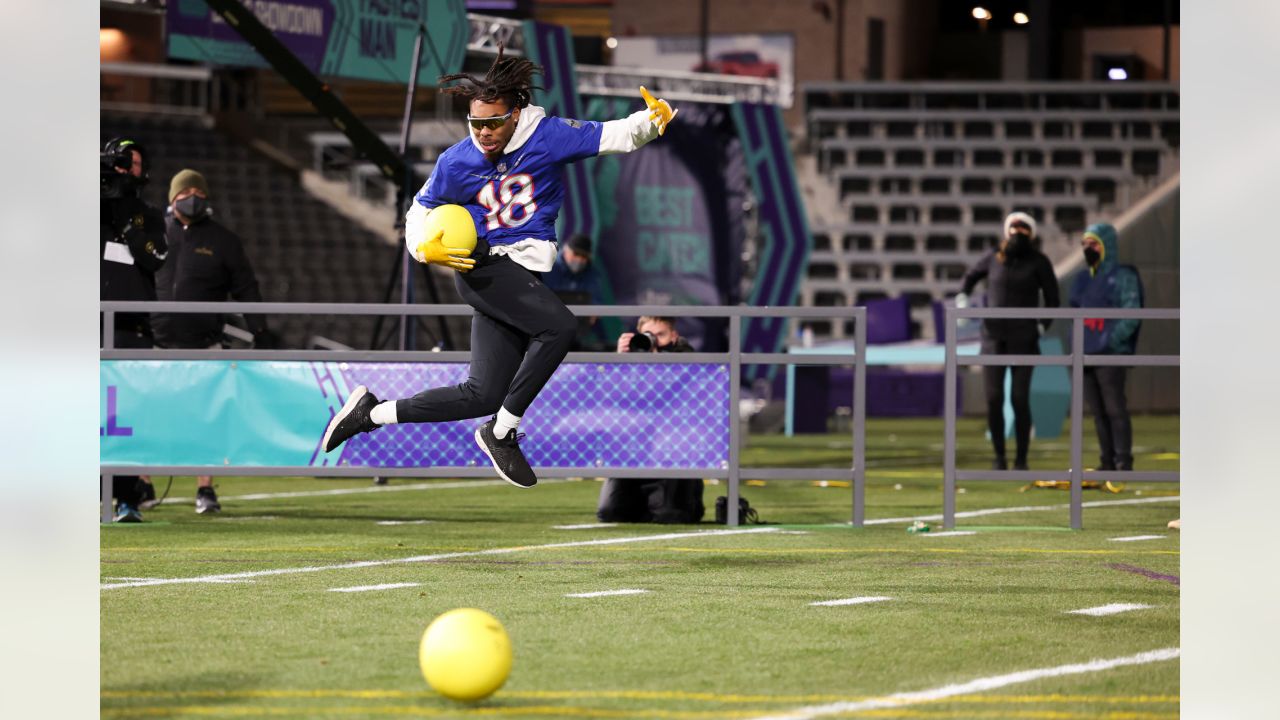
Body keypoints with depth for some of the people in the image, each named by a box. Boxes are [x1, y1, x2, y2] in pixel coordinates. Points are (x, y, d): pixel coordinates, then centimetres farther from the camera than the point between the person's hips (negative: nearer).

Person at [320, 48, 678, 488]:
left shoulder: (547, 137, -3)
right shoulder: (456, 163, -1)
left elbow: (613, 137, -9)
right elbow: (420, 210, 14)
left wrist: (651, 120, -29)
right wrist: (423, 248, -7)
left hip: (524, 277, 4)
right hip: (482, 266, -4)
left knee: (484, 396, 1)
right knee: (560, 325, -28)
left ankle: (371, 412, 12)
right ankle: (501, 433, -19)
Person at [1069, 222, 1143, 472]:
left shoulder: (1123, 276, -3)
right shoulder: (1083, 278, 18)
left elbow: (1130, 317, -10)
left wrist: (1110, 341, -18)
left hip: (1111, 355, -7)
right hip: (1086, 355, 7)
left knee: (1115, 409, -10)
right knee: (1098, 411, 6)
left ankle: (1123, 461, -8)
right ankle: (1107, 461, 10)